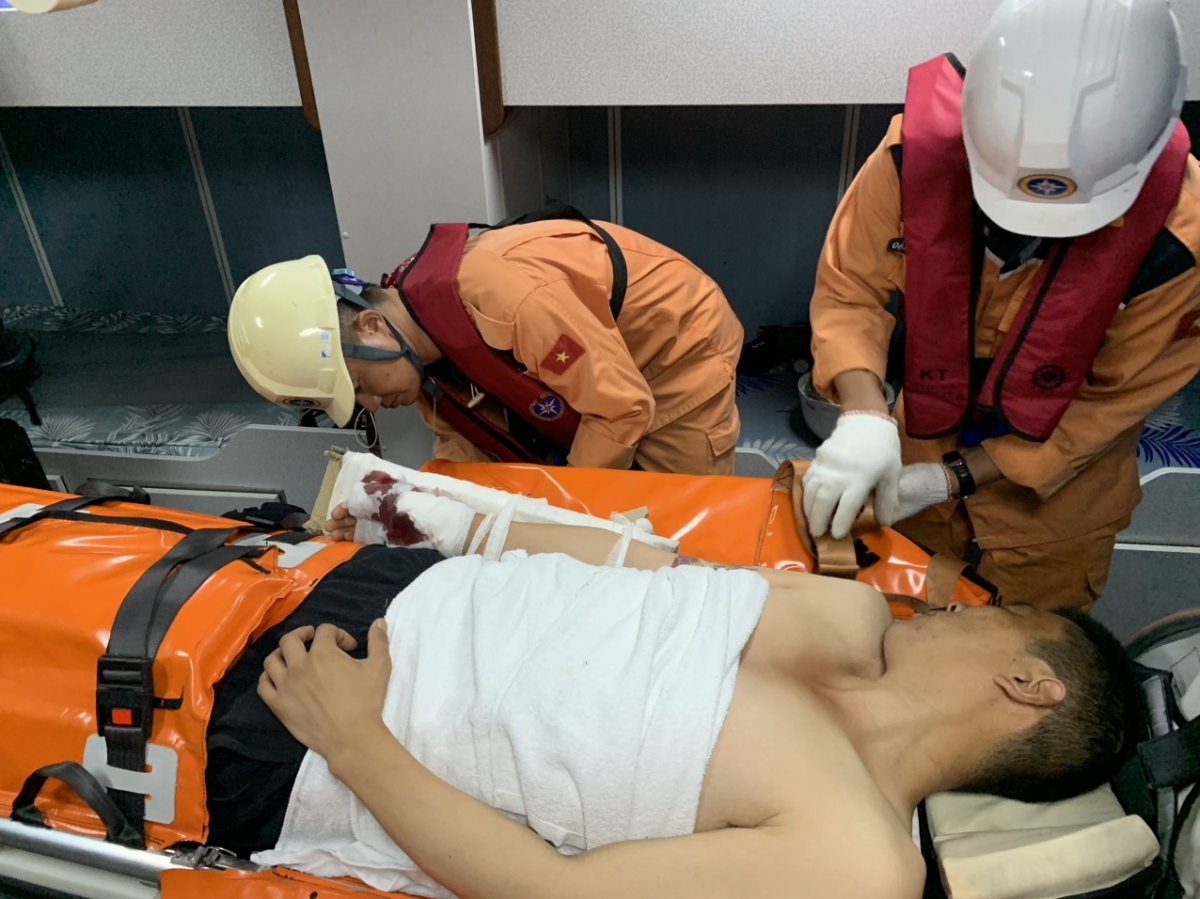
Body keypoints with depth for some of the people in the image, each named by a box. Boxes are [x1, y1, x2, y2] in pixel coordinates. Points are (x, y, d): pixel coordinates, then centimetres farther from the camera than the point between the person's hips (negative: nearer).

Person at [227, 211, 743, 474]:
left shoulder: (497, 295, -38)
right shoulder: (418, 348, -11)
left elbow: (623, 407, -30)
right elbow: (464, 446, -2)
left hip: (682, 347, -7)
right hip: (600, 377, 7)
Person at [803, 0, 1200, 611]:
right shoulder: (919, 150, -28)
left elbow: (1110, 405, -18)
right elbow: (848, 287, -18)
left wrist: (954, 478, -23)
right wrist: (864, 413, -35)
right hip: (921, 446, 2)